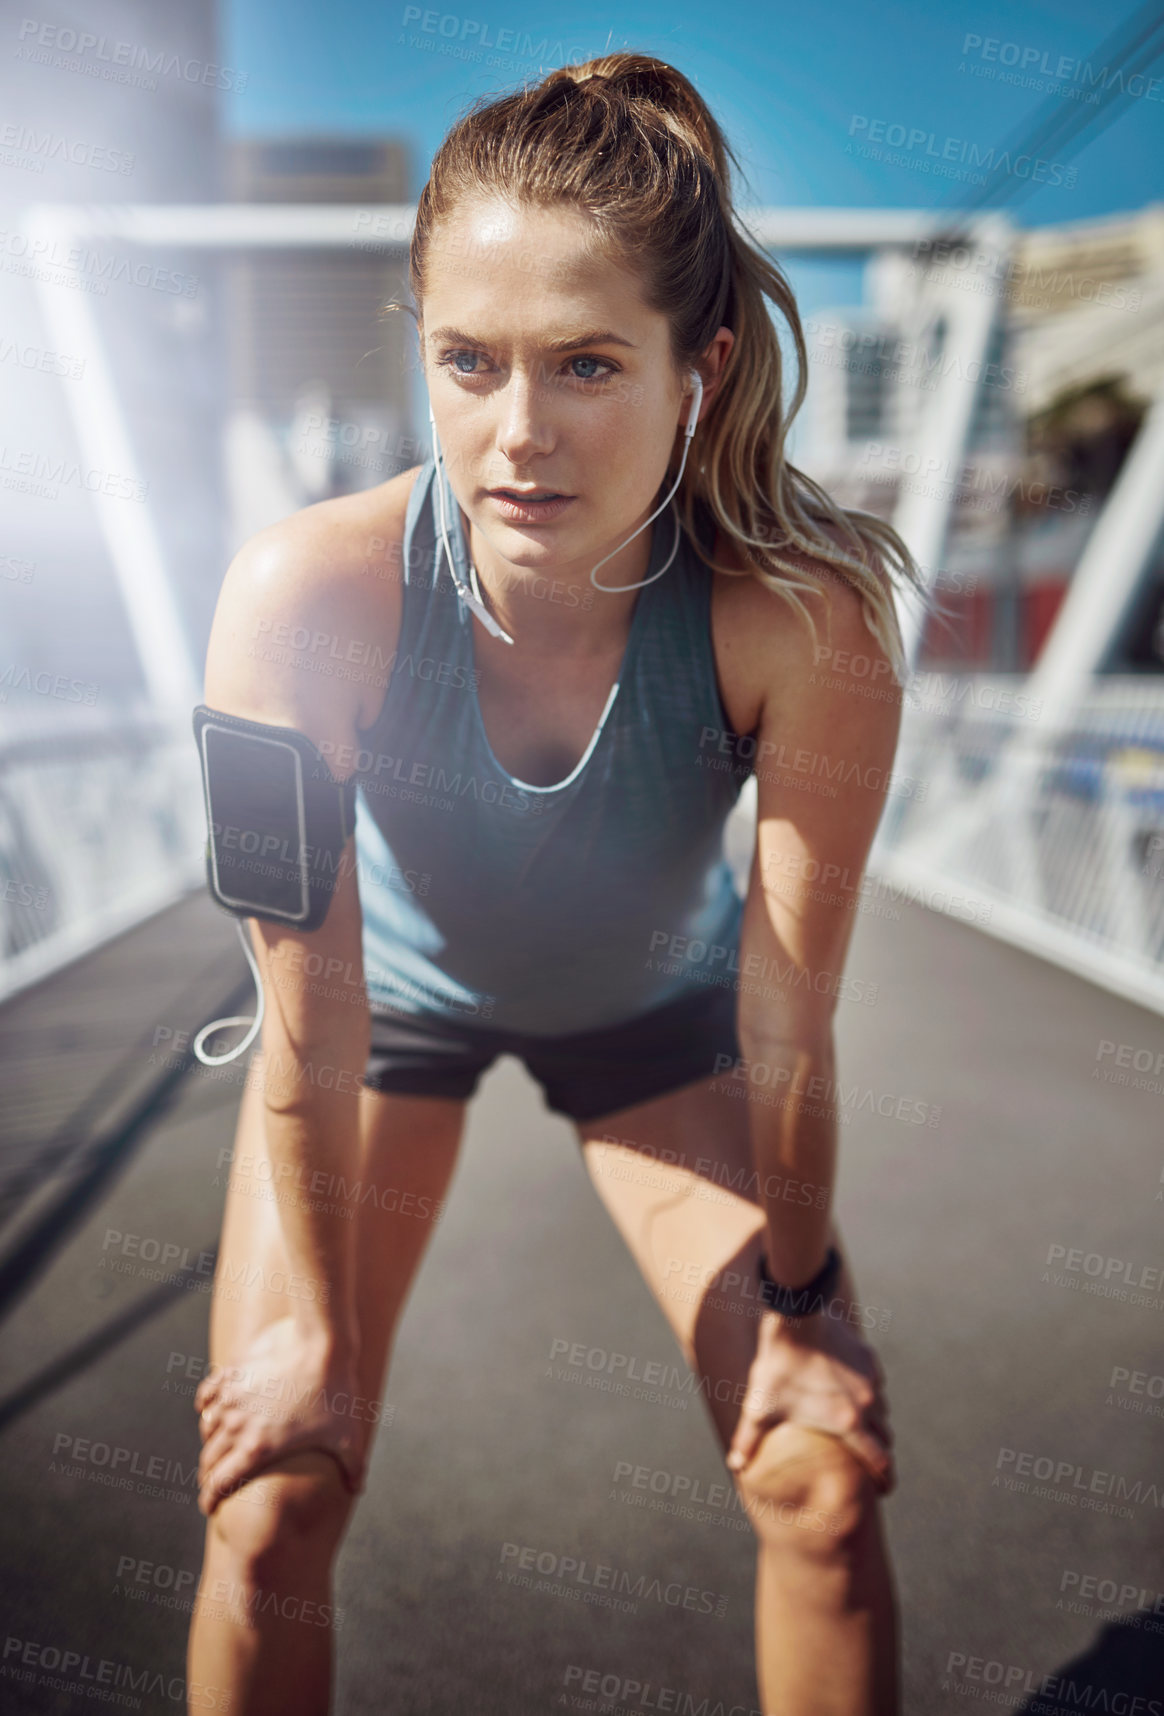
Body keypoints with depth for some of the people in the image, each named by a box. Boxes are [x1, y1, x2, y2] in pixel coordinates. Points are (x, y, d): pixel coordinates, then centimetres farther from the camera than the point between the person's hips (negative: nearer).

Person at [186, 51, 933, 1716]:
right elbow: (307, 1037, -24)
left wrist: (799, 1297, -7)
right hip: (393, 986, 0)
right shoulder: (307, 597, -34)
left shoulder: (803, 624, -34)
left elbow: (786, 1029, -23)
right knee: (268, 1514, -1)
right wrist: (316, 1330, -9)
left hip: (654, 1003, 1)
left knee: (828, 1478, -1)